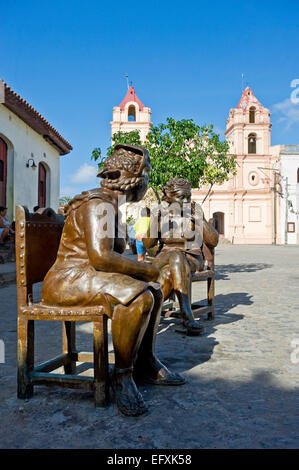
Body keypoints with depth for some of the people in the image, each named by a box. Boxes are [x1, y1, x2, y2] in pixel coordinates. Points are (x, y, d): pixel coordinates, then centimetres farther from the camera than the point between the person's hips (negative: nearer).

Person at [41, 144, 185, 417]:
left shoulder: (110, 204, 16)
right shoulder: (98, 204, -16)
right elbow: (100, 257, -28)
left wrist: (140, 270, 2)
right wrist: (146, 270, -16)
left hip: (89, 277, 11)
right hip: (69, 280, -11)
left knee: (154, 290, 10)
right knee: (138, 297, -30)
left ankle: (146, 363, 14)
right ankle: (122, 374, -13)